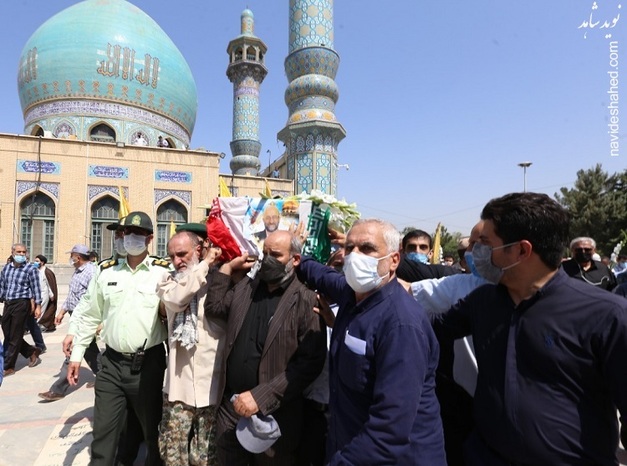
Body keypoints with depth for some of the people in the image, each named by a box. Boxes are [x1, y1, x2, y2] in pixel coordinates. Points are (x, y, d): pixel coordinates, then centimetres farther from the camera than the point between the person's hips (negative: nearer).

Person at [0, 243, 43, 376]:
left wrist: (38, 306, -10)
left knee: (15, 337, 1)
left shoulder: (30, 269, -7)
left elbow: (36, 288, -8)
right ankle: (32, 352, 29)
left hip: (21, 304, -6)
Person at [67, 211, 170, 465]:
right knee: (102, 433, 14)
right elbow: (91, 317, 12)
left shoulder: (163, 272, -8)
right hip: (112, 363, 3)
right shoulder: (106, 271, 4)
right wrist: (76, 355, 11)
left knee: (153, 430, 15)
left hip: (148, 364, -3)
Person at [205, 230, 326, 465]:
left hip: (273, 412, -5)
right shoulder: (245, 287, 5)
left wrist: (260, 397, -21)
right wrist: (227, 267, 5)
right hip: (230, 403, 5)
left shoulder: (306, 302, -14)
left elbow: (310, 362, -19)